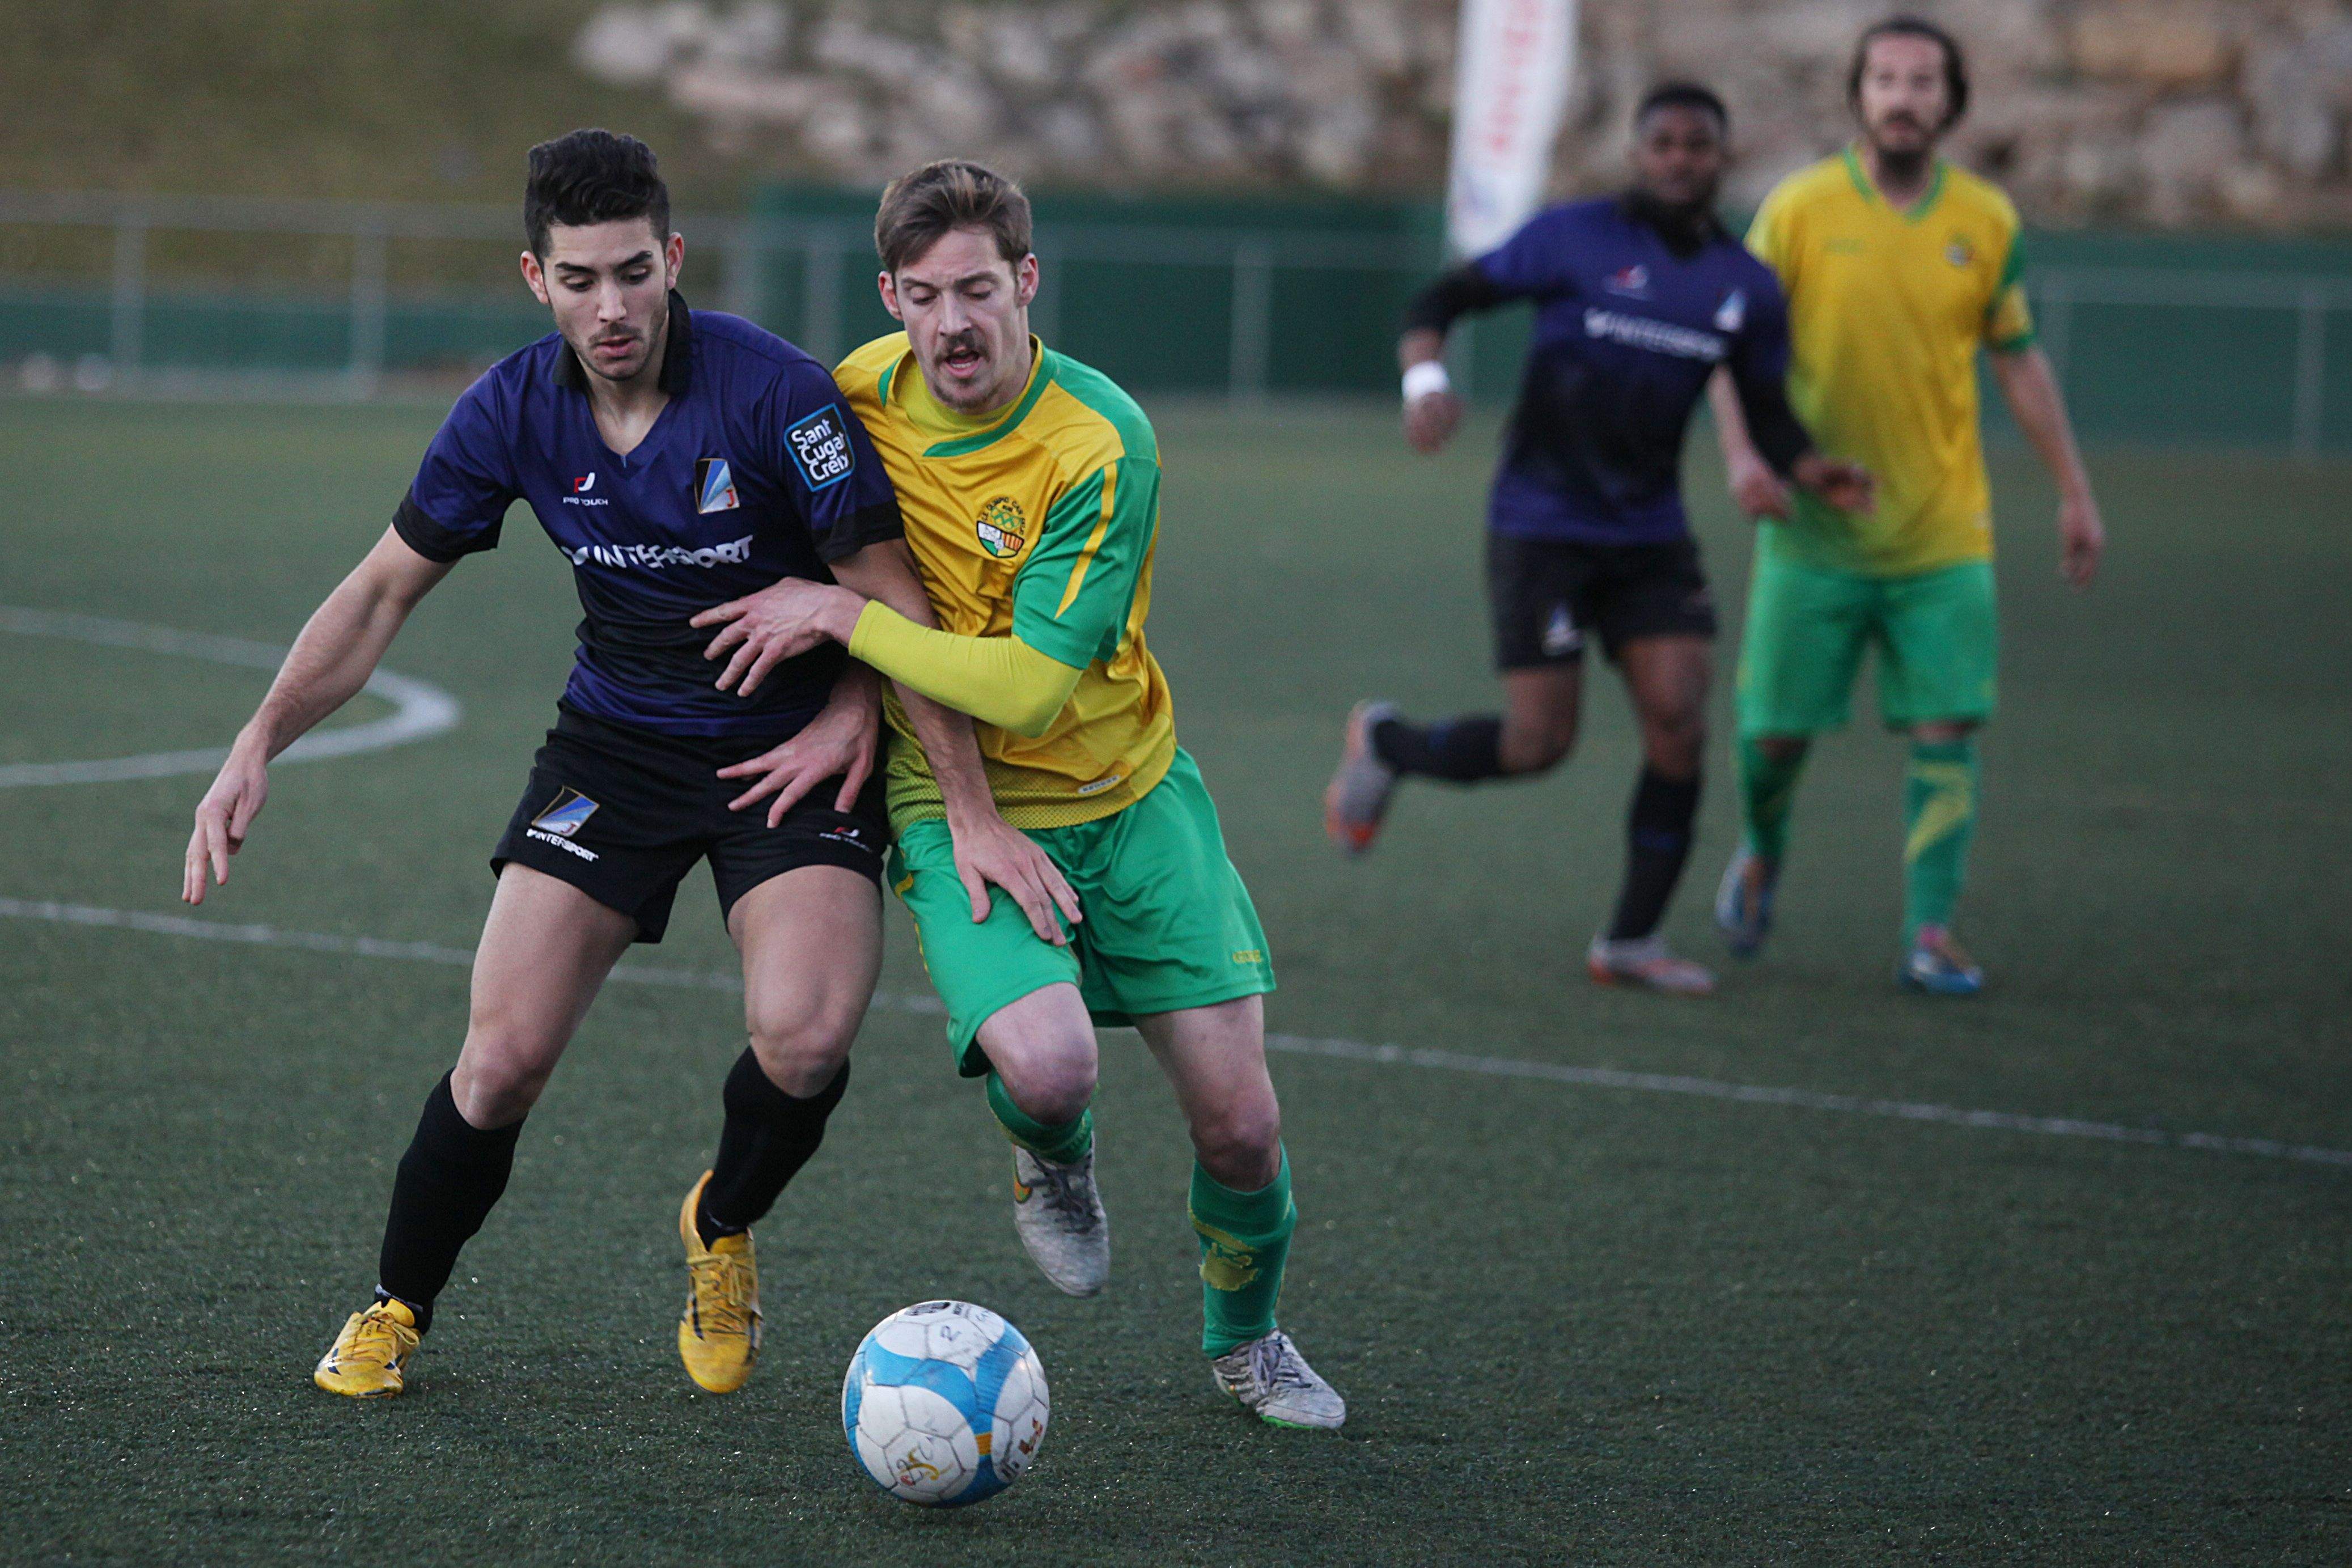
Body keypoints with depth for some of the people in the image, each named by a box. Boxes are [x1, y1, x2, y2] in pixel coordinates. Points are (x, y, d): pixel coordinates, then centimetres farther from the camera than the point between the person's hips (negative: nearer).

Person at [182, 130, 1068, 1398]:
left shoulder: (774, 394, -22)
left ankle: (723, 1229, 9)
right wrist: (258, 746, -8)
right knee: (504, 1058, -8)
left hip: (794, 746, -3)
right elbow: (384, 590, 3)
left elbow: (893, 601, -16)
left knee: (803, 1041, -25)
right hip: (615, 744, 3)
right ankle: (395, 1311, 18)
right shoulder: (512, 413, -10)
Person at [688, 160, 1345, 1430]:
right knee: (1045, 1065, -28)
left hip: (1131, 801, -1)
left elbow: (1032, 686, -25)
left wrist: (841, 618, -21)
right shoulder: (864, 390, -7)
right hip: (958, 814, 1)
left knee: (1238, 1122, -3)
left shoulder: (1101, 444, -21)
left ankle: (1245, 1339, 29)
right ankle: (1054, 1163, 10)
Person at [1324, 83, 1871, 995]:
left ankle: (1631, 941, 5)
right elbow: (1441, 301, -4)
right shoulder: (1575, 240, -7)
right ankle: (1384, 745, 22)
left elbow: (1767, 414, 14)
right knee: (1538, 746, -8)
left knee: (1679, 724, -9)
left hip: (1651, 541, 5)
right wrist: (1426, 379, -25)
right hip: (1542, 532, -5)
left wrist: (1813, 471, -8)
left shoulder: (1746, 289, 6)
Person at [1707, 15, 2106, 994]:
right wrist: (1741, 453, -18)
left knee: (1945, 733, -6)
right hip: (1816, 533, -1)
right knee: (1775, 730, 4)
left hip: (1942, 535, 1)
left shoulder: (1986, 223, 2)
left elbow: (2019, 361, 11)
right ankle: (1761, 859, 34)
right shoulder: (1799, 208, -5)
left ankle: (1931, 934, 1)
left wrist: (2074, 494, 10)